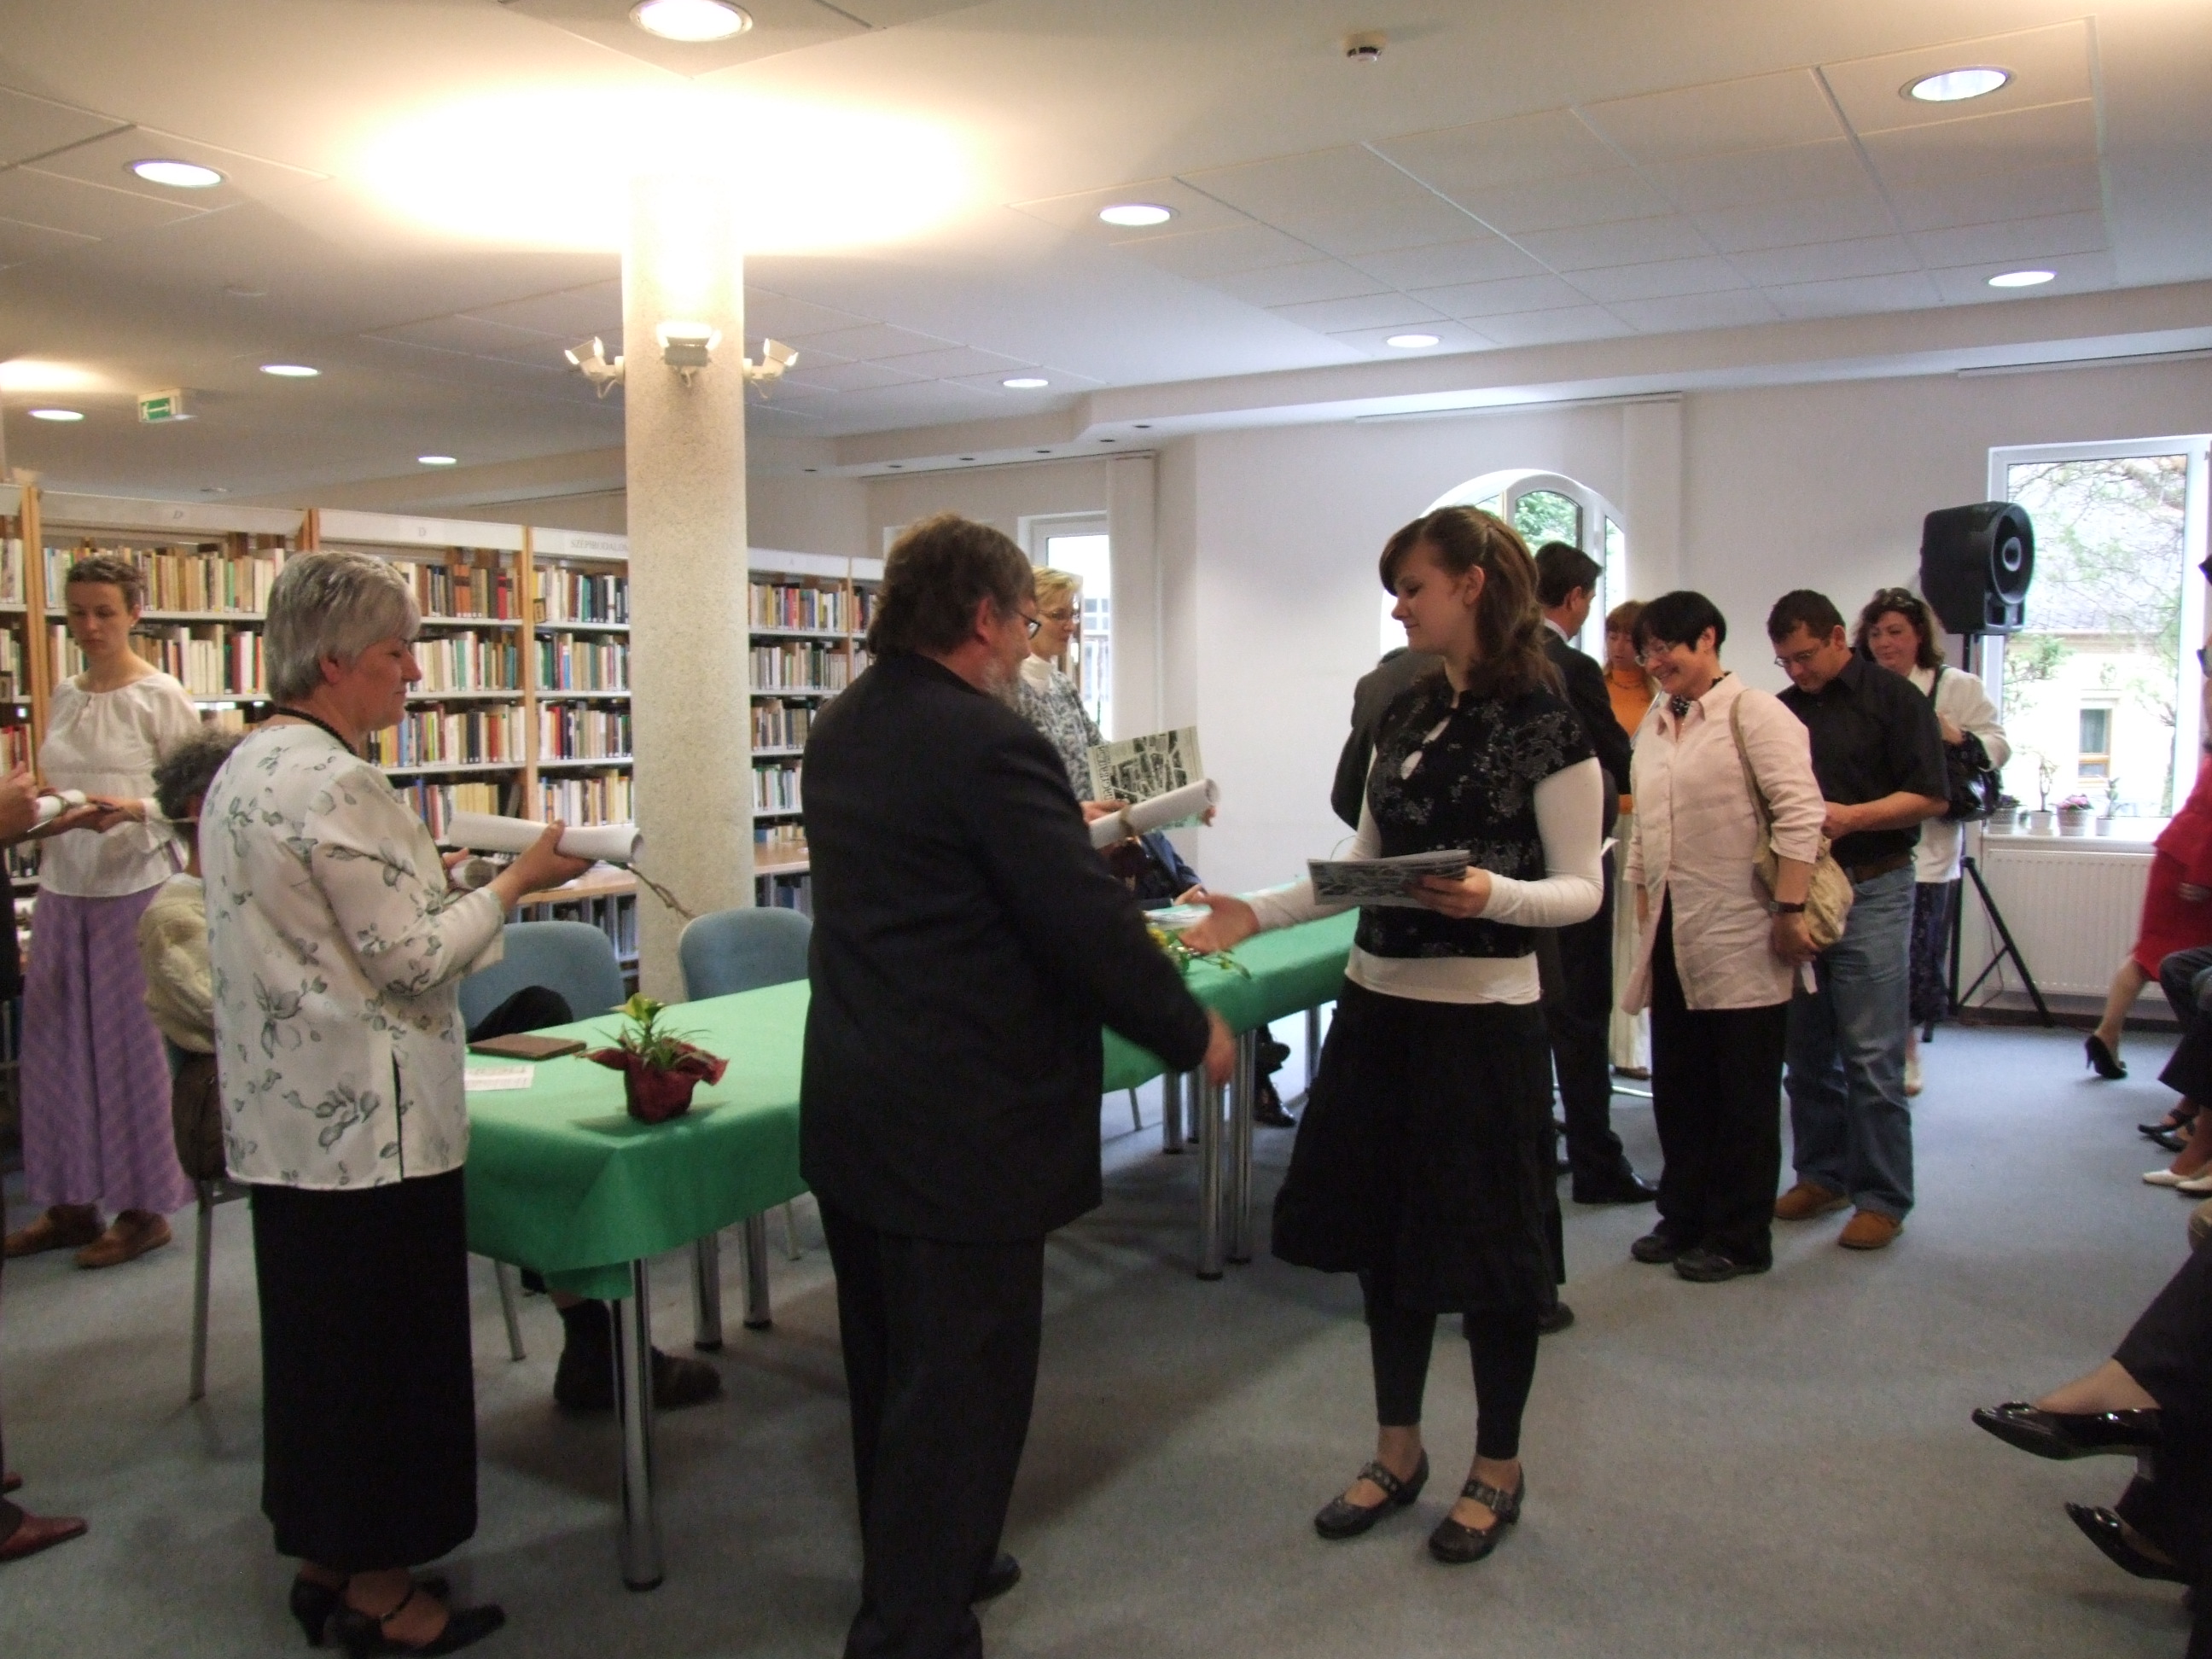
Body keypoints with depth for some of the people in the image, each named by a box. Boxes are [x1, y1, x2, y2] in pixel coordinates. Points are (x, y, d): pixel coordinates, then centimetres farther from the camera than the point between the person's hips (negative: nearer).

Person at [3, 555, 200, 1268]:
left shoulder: (161, 697, -6)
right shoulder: (64, 695, 12)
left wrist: (132, 811, -24)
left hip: (133, 886, -6)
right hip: (63, 887, 6)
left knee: (134, 1043, 0)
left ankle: (144, 1209, 12)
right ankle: (70, 1201, 21)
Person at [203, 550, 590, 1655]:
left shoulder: (243, 769, 10)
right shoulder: (335, 785, -20)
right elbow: (411, 960, -19)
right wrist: (515, 881, -8)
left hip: (283, 1118, 10)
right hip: (368, 1125, -10)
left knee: (313, 1336, 18)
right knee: (390, 1345, 4)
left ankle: (322, 1563, 33)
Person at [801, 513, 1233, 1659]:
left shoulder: (839, 731, 7)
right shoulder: (989, 744, -20)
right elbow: (1090, 923, -20)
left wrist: (1062, 830, 21)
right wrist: (1194, 1034, -6)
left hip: (851, 1112, 10)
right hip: (962, 1127, -9)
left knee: (891, 1368, 22)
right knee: (964, 1382, 5)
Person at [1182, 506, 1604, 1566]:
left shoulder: (1544, 723, -10)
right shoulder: (1406, 714, 9)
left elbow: (1582, 889, -9)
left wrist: (1493, 896, -28)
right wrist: (1257, 914, 3)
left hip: (1482, 1014, -6)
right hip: (1378, 1002, 7)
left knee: (1485, 1241, 7)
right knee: (1383, 1227, 14)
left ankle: (1498, 1467, 28)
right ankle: (1397, 1450, 32)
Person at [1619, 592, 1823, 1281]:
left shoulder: (1754, 713, -7)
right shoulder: (1655, 725, 15)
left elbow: (1800, 815, -15)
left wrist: (1789, 912, -19)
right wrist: (1643, 910, 14)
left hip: (1741, 940, -7)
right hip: (1673, 939, 7)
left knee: (1743, 1095, 5)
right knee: (1678, 1089, 13)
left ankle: (1741, 1238, 17)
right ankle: (1684, 1218, 28)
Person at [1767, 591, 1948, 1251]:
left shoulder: (1893, 699, -1)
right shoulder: (1783, 711, 14)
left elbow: (1932, 797, -6)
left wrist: (1851, 816, -19)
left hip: (1871, 891, -5)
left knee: (1871, 1056, -4)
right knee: (1807, 1052, 10)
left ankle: (1881, 1198, 5)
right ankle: (1823, 1175, 22)